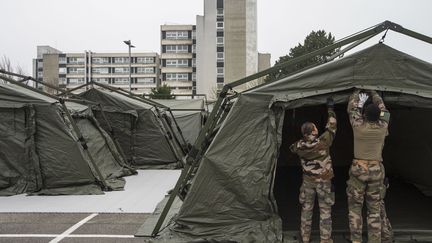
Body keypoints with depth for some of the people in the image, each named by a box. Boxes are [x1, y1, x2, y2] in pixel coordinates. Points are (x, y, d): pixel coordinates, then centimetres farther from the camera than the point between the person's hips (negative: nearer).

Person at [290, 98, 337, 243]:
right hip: (323, 181, -3)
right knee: (325, 211, 7)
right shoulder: (323, 141, -20)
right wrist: (330, 108, 4)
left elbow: (292, 148, 16)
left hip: (308, 181, 3)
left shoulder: (300, 146, -9)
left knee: (306, 209, 13)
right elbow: (331, 127, -6)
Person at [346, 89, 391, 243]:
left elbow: (352, 110, 9)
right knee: (374, 209, 9)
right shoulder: (382, 127, -3)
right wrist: (373, 93, 27)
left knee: (355, 207, 8)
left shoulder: (358, 125, -10)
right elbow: (383, 110, 16)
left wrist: (357, 93, 24)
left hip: (358, 169, -2)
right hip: (376, 170, 2)